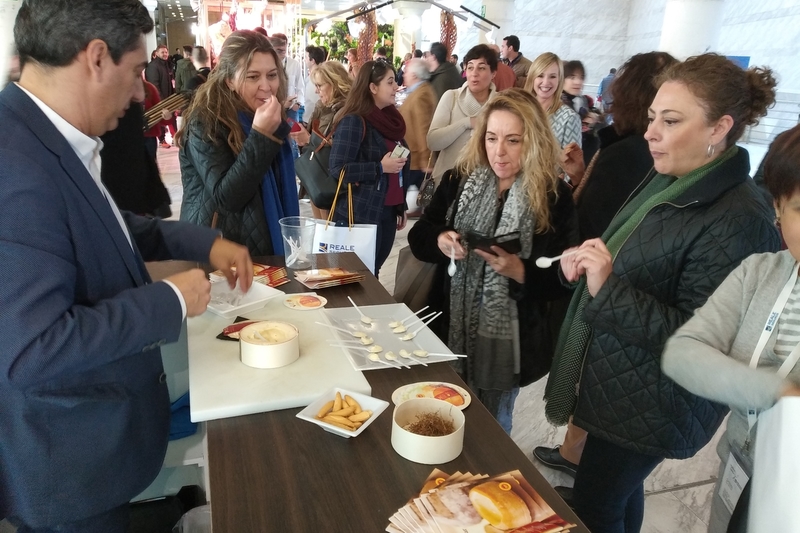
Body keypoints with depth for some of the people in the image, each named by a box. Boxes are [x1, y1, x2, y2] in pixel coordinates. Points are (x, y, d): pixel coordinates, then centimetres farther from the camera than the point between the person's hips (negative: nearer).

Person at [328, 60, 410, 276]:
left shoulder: (391, 119, 10)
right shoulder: (353, 121, -12)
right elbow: (338, 169, -19)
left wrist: (401, 207, 17)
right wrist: (380, 167, -20)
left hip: (387, 212, 7)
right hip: (360, 215, -7)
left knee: (373, 273, 15)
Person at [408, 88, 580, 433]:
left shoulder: (555, 197, -9)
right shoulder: (459, 180, -1)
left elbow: (562, 279, -9)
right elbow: (417, 238, 3)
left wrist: (520, 271, -27)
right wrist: (439, 241, -19)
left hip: (508, 340, -2)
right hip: (448, 328, 3)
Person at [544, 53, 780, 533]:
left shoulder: (738, 221, -25)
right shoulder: (667, 182, 4)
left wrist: (608, 289, -30)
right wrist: (589, 262, -3)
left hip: (651, 407, -8)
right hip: (620, 383, 8)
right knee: (620, 494, 27)